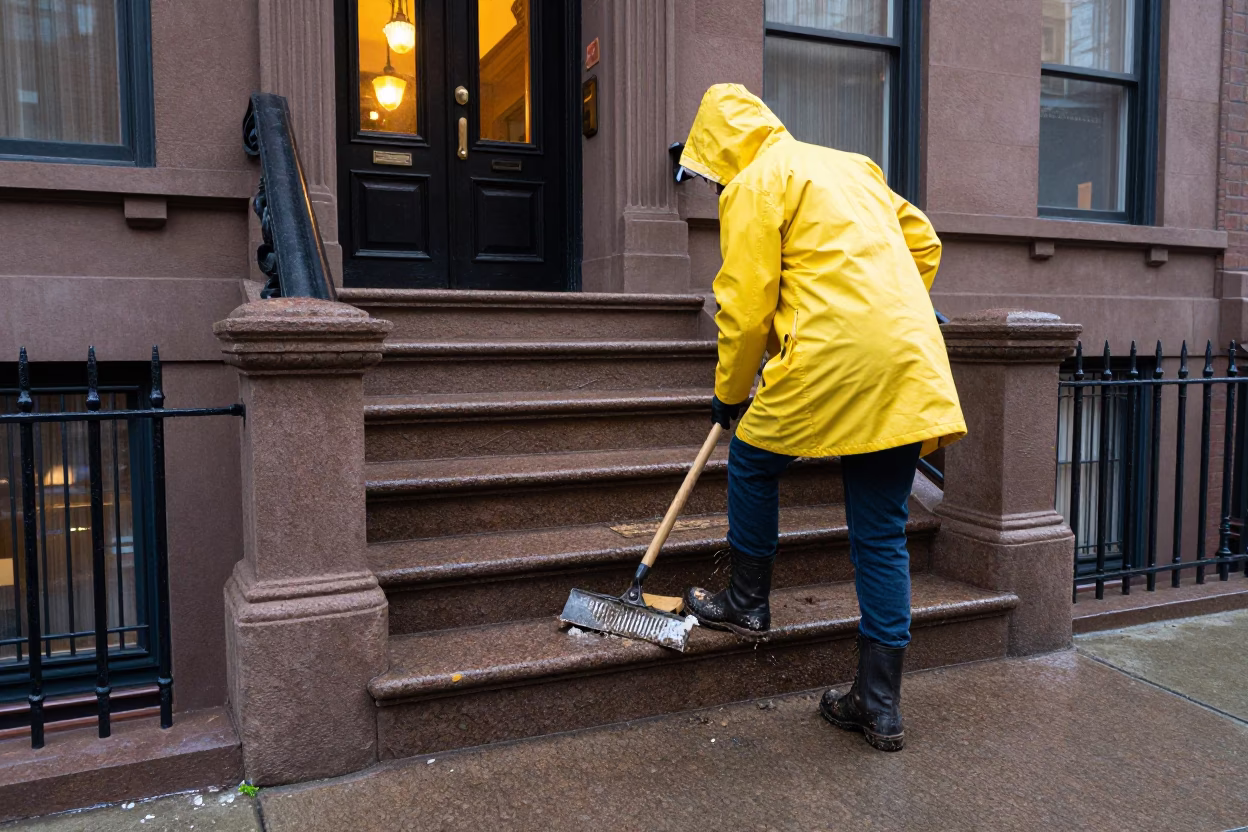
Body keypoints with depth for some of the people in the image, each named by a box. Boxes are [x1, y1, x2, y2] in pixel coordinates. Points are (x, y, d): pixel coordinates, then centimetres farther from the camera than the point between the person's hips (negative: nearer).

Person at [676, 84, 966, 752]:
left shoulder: (754, 184, 1)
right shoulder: (849, 165, 26)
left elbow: (746, 304, -3)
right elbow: (923, 242, 27)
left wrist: (729, 394, 9)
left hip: (831, 358, -8)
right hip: (908, 362, 8)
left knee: (753, 458, 18)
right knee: (882, 535, 9)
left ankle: (748, 603, 30)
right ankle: (880, 705, 15)